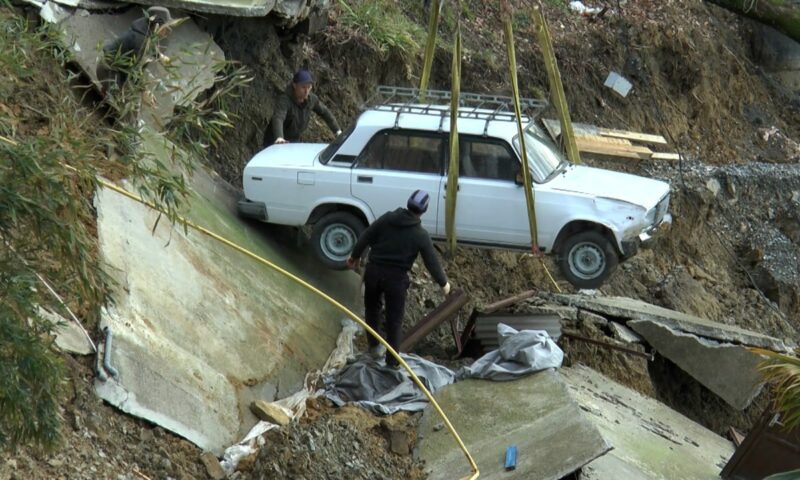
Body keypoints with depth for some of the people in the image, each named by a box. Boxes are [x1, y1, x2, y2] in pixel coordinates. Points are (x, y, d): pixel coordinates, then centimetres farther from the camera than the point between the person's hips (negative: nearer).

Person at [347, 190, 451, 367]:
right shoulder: (420, 235, -9)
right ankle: (392, 361, 11)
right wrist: (444, 283, 10)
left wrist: (354, 256, 18)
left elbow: (365, 237, 1)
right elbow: (432, 262, -4)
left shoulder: (387, 219, -3)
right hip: (396, 278, -3)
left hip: (374, 271, 3)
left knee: (371, 308, 27)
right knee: (394, 320, 8)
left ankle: (373, 345, 34)